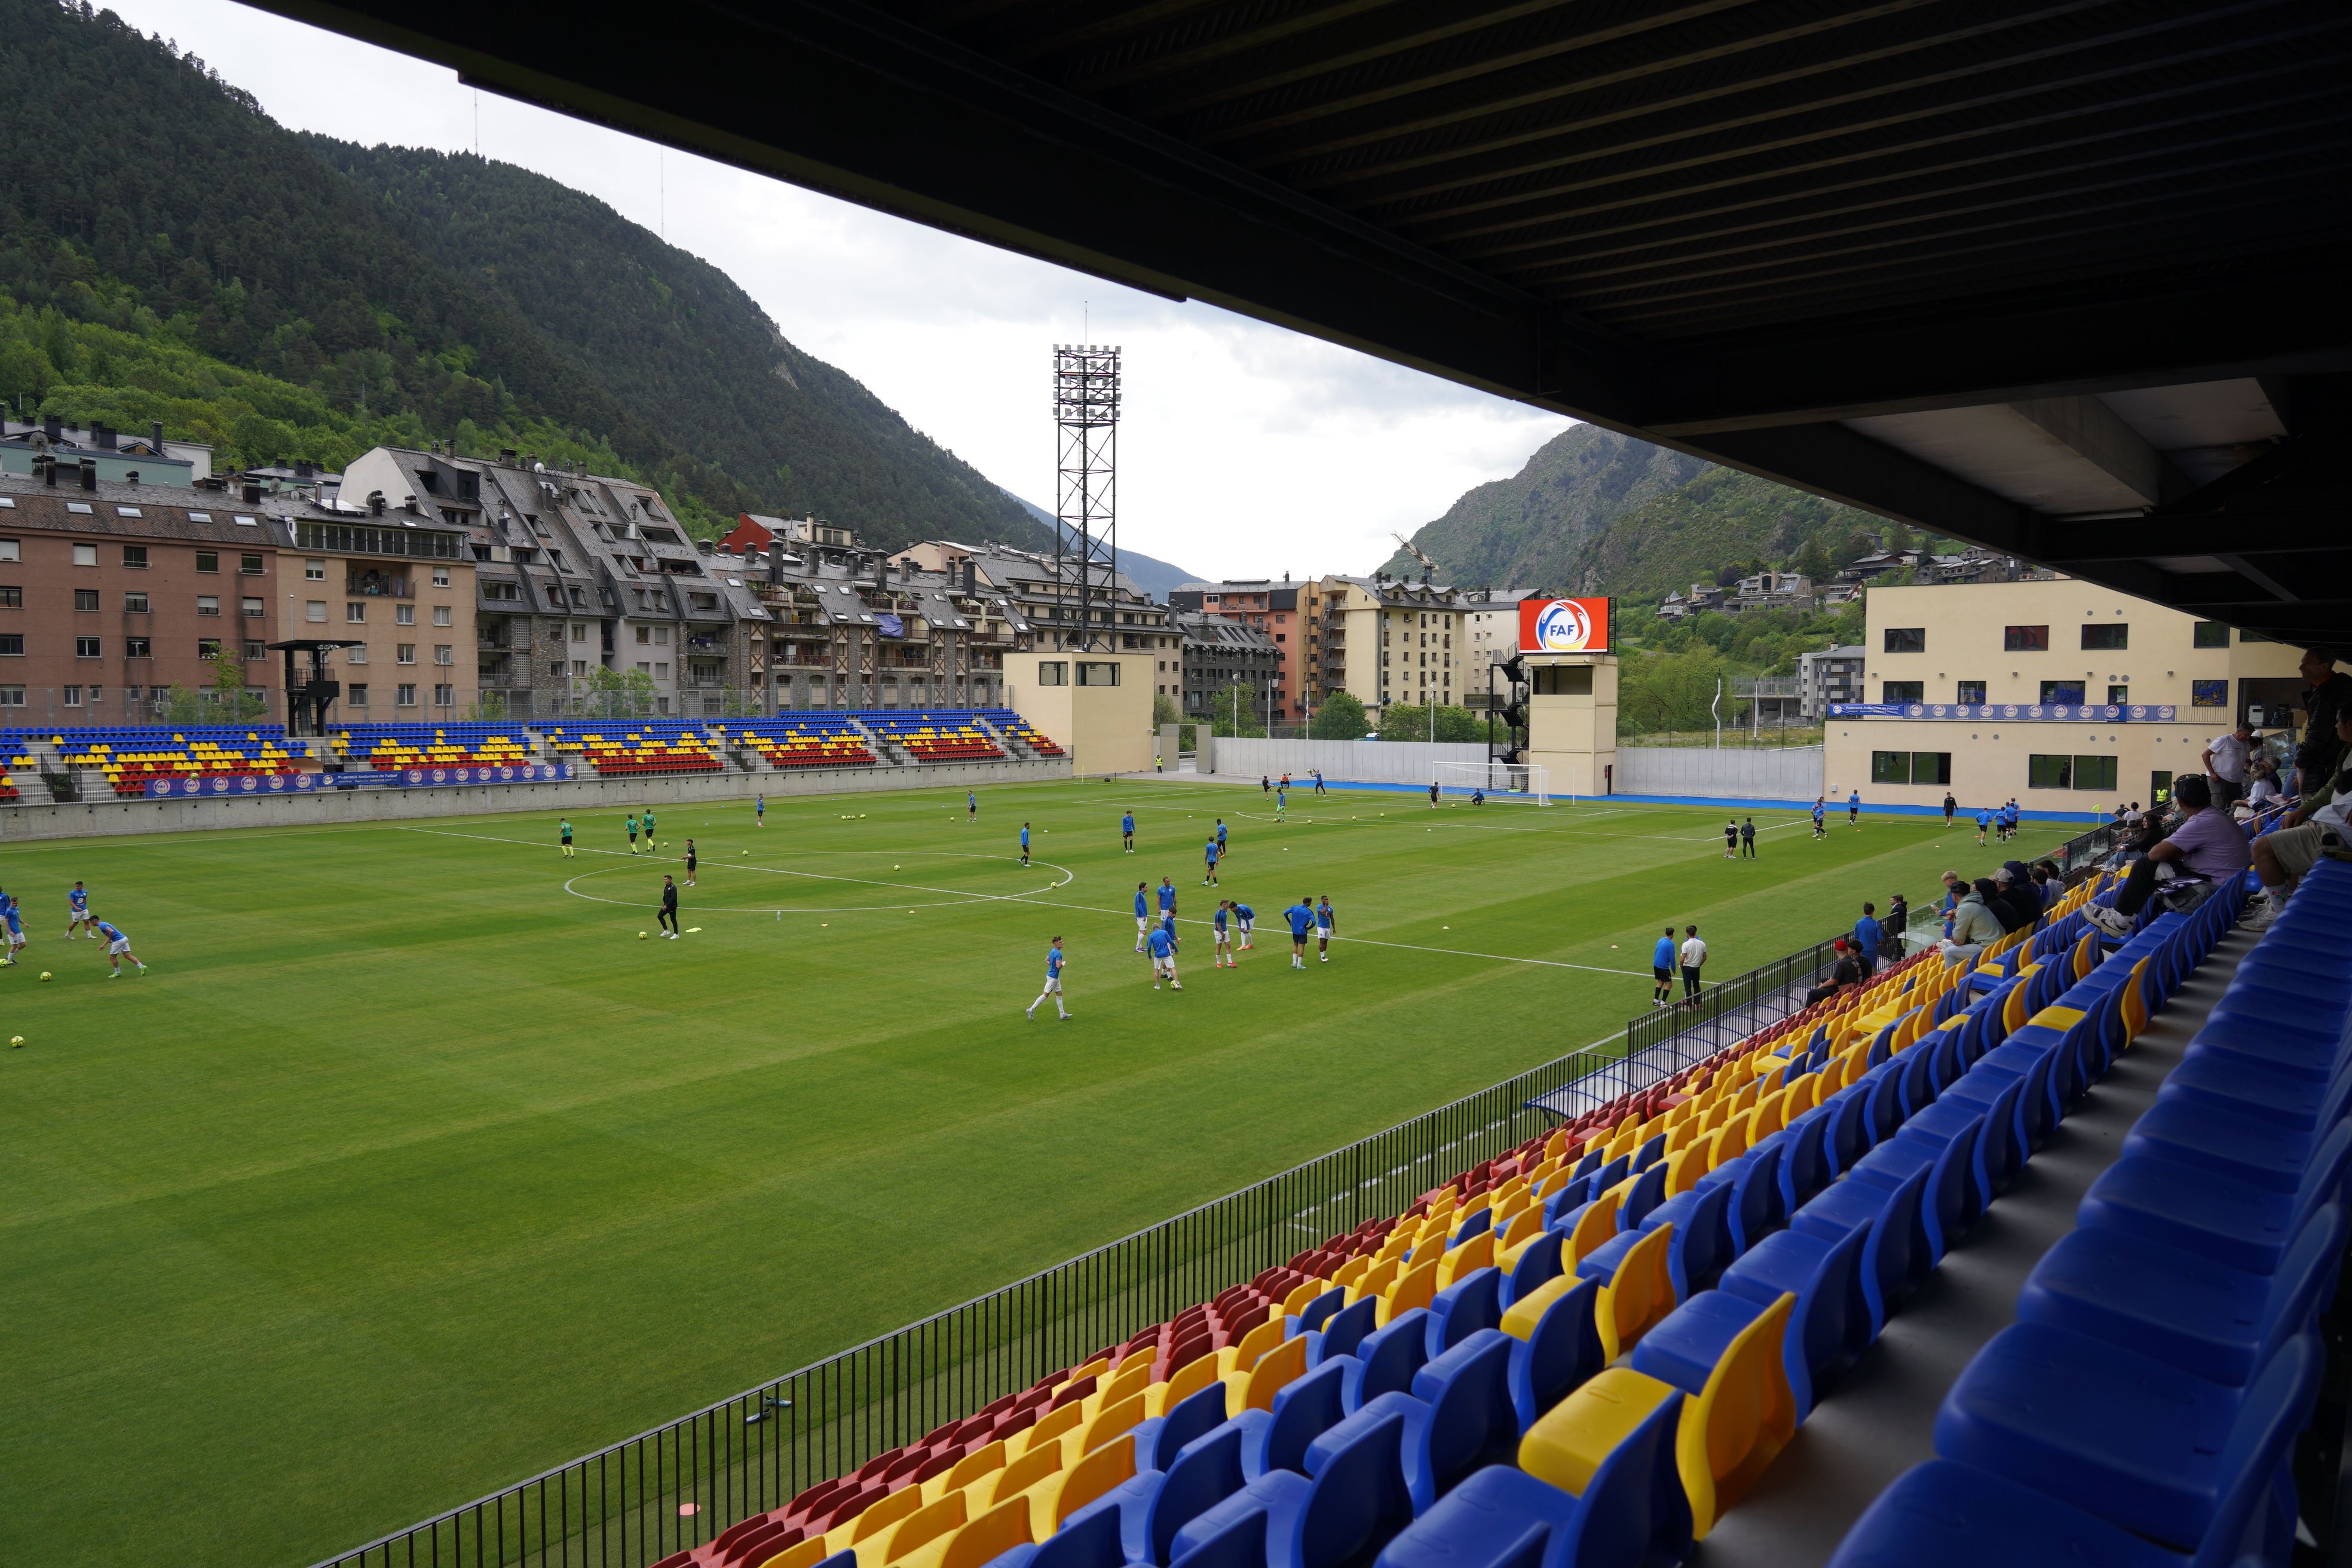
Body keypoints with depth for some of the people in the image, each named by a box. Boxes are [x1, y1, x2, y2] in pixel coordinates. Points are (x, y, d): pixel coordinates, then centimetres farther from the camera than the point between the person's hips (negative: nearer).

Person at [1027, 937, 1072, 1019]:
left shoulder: (1053, 951, 8)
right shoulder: (1058, 953, -22)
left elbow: (1046, 960, 19)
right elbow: (1059, 966, -29)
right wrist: (1063, 964, -9)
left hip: (1055, 977, 10)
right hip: (1053, 977, -10)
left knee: (1059, 994, 13)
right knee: (1045, 995, -4)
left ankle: (1062, 1014, 18)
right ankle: (1031, 1010, 1)